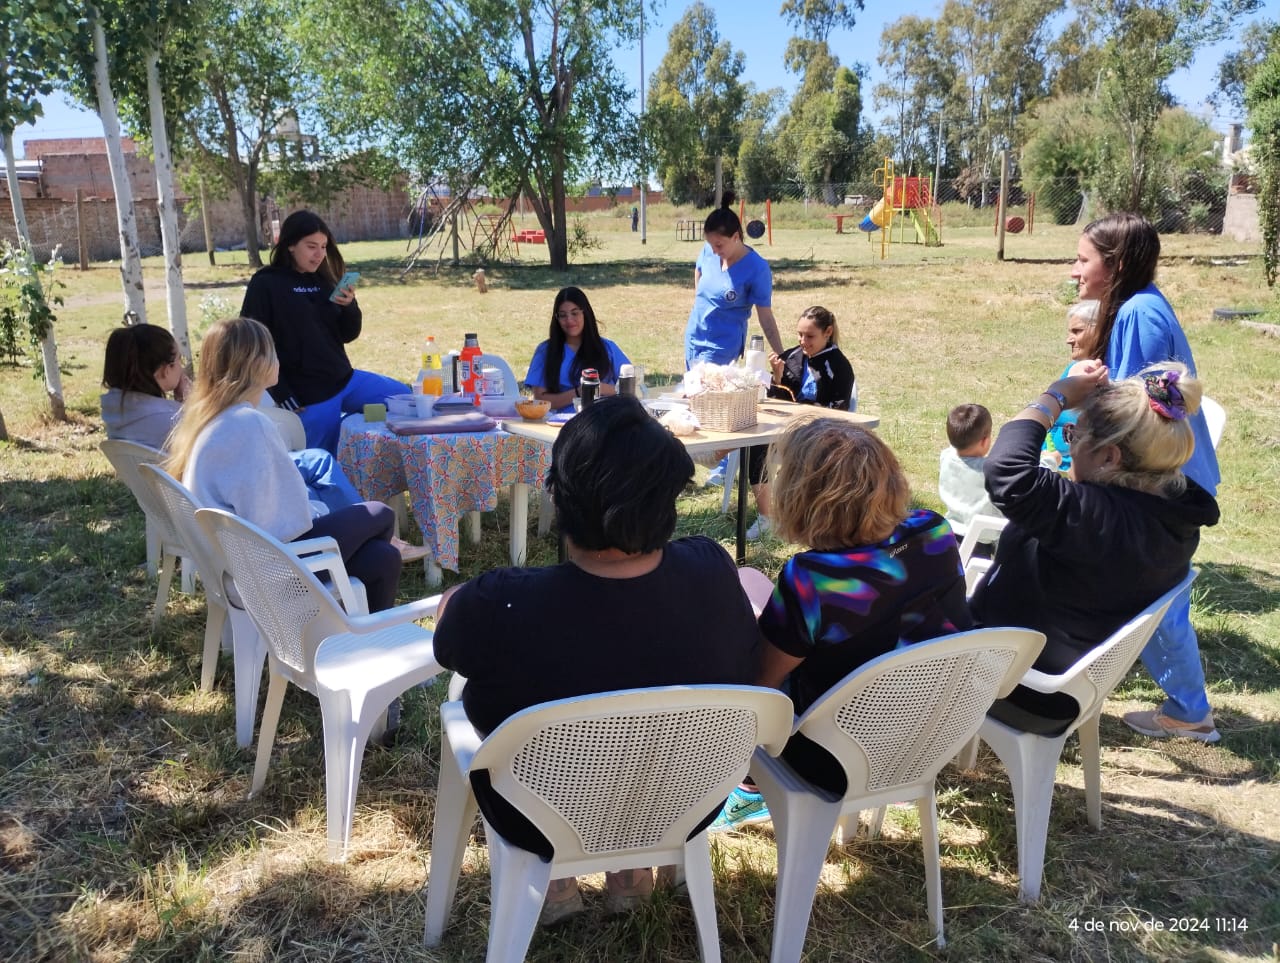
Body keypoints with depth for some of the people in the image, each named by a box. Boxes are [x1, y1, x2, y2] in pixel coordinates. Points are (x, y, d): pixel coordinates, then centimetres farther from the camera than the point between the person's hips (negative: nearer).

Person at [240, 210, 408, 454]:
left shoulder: (324, 280, 7)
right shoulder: (265, 285, -8)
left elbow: (349, 335, 10)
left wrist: (350, 306, -11)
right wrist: (282, 395, -14)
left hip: (344, 380, 6)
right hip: (308, 395, -6)